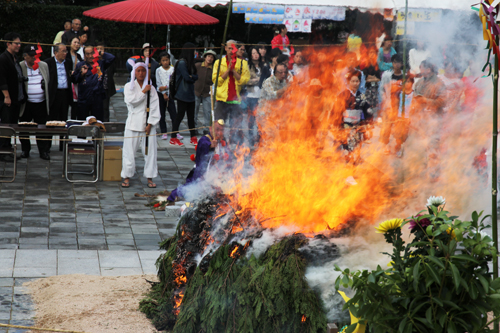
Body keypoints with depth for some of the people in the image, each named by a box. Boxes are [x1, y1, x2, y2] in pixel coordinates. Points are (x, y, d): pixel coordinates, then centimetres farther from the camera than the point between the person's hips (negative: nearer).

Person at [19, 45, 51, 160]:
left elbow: (49, 81, 19)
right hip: (26, 104, -1)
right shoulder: (19, 67, -1)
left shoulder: (44, 66, 9)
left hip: (41, 103, 2)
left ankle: (43, 151, 7)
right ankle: (25, 150, 18)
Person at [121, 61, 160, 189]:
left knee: (150, 151, 0)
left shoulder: (151, 88, 7)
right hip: (133, 124, -1)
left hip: (148, 124, 1)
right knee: (129, 151, -1)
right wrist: (143, 92, -8)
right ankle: (127, 177, 9)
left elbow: (155, 108, 2)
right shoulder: (129, 86, 6)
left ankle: (150, 177, 9)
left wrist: (150, 124, -5)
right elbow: (131, 100, -12)